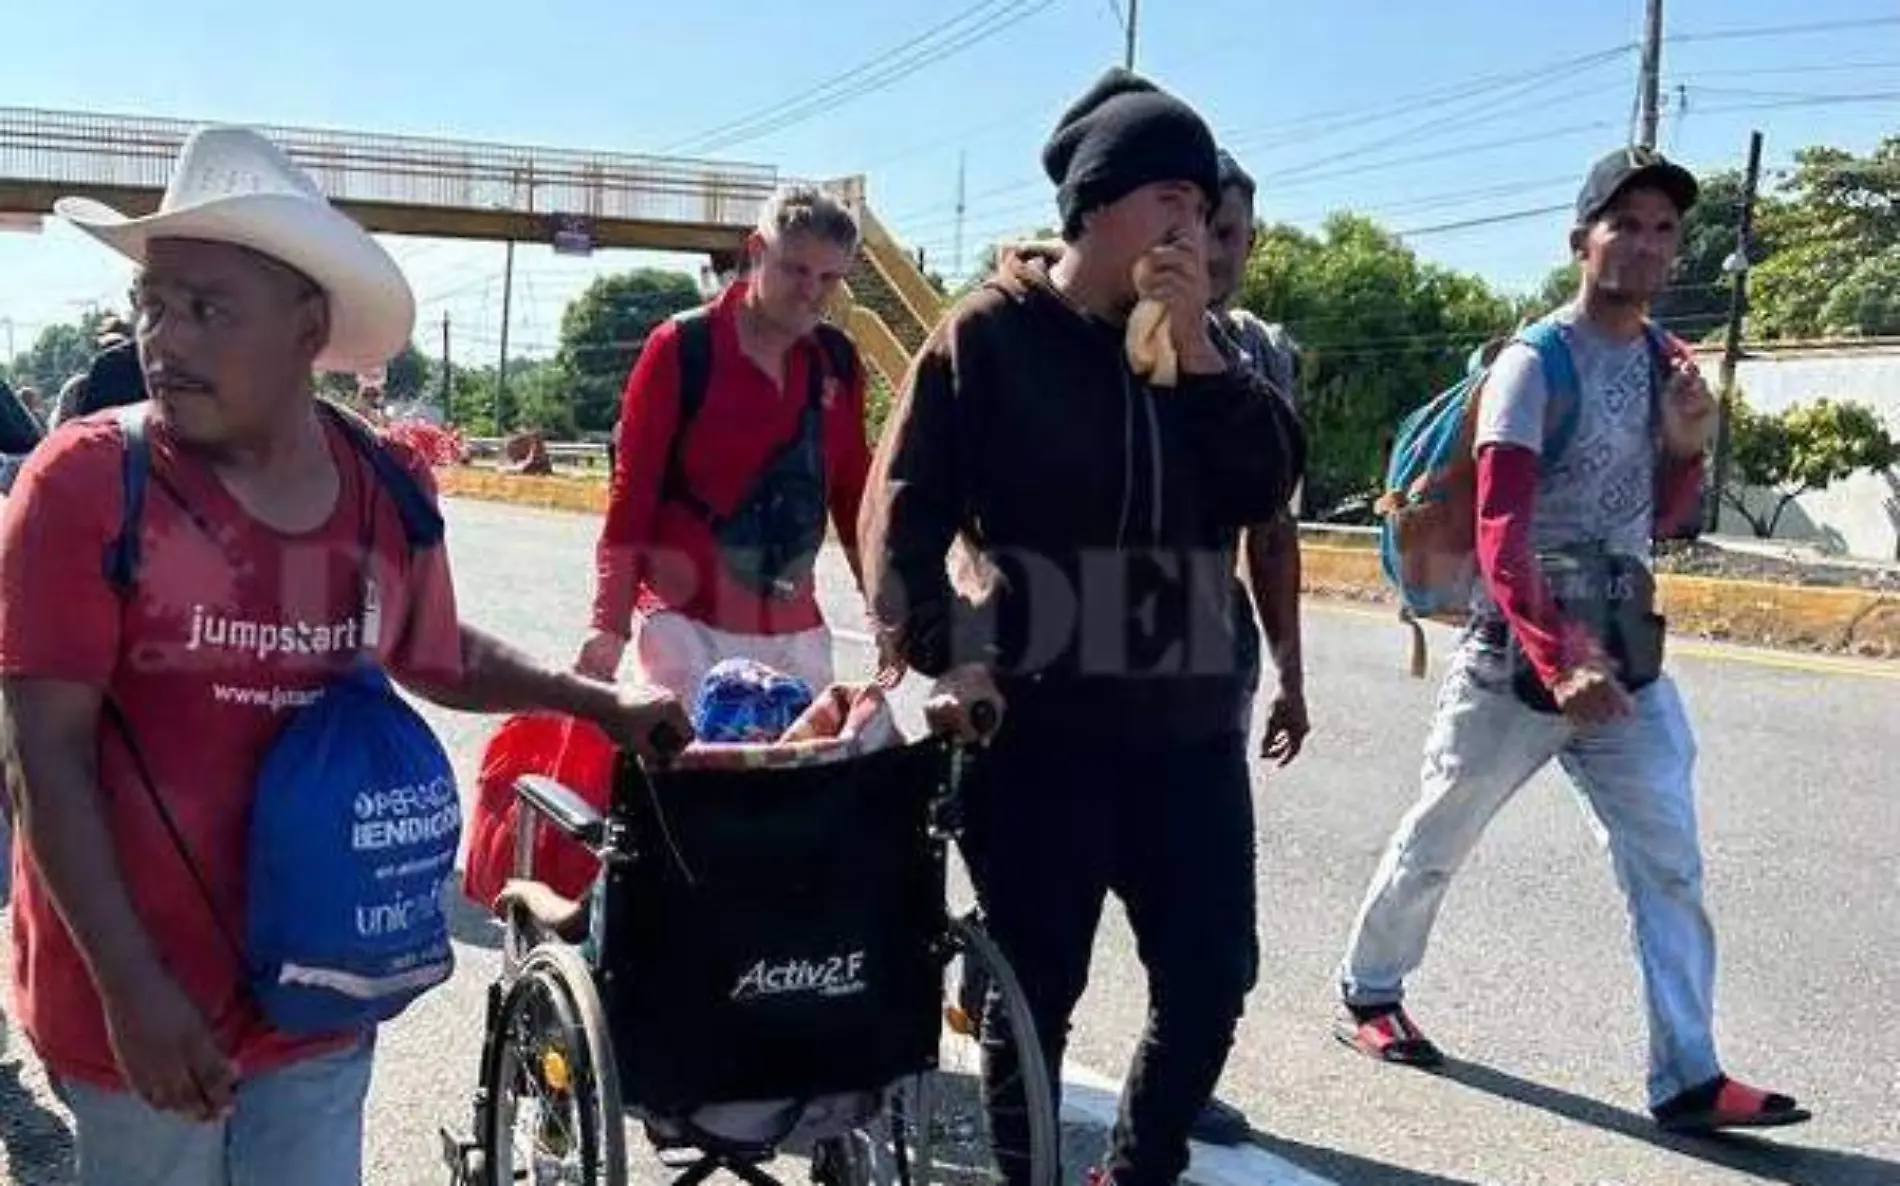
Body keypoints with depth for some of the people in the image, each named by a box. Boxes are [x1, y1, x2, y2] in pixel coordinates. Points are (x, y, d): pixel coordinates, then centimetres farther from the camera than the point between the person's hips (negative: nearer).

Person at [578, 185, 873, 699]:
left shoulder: (838, 361, 7)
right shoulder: (683, 348, -7)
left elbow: (853, 494, 14)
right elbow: (632, 492, -7)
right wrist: (610, 624, -12)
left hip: (796, 626, 5)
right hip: (689, 623, -5)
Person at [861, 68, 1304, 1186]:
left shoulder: (1196, 347, 12)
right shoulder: (992, 334, -3)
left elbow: (1268, 485, 0)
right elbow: (906, 507, -6)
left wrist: (1197, 349, -9)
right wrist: (940, 657, -17)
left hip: (1187, 722, 5)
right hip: (1037, 725, -5)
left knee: (1213, 971, 10)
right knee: (1038, 986, 6)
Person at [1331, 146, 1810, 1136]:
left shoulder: (1665, 363, 8)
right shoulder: (1533, 364, -14)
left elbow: (1656, 522, 16)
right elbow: (1499, 536, -25)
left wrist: (1687, 447, -4)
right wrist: (1559, 661, -37)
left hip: (1627, 654, 6)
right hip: (1519, 652, -6)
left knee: (1670, 862, 1)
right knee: (1437, 841, 9)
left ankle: (1687, 1078, 7)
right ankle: (1368, 993, 30)